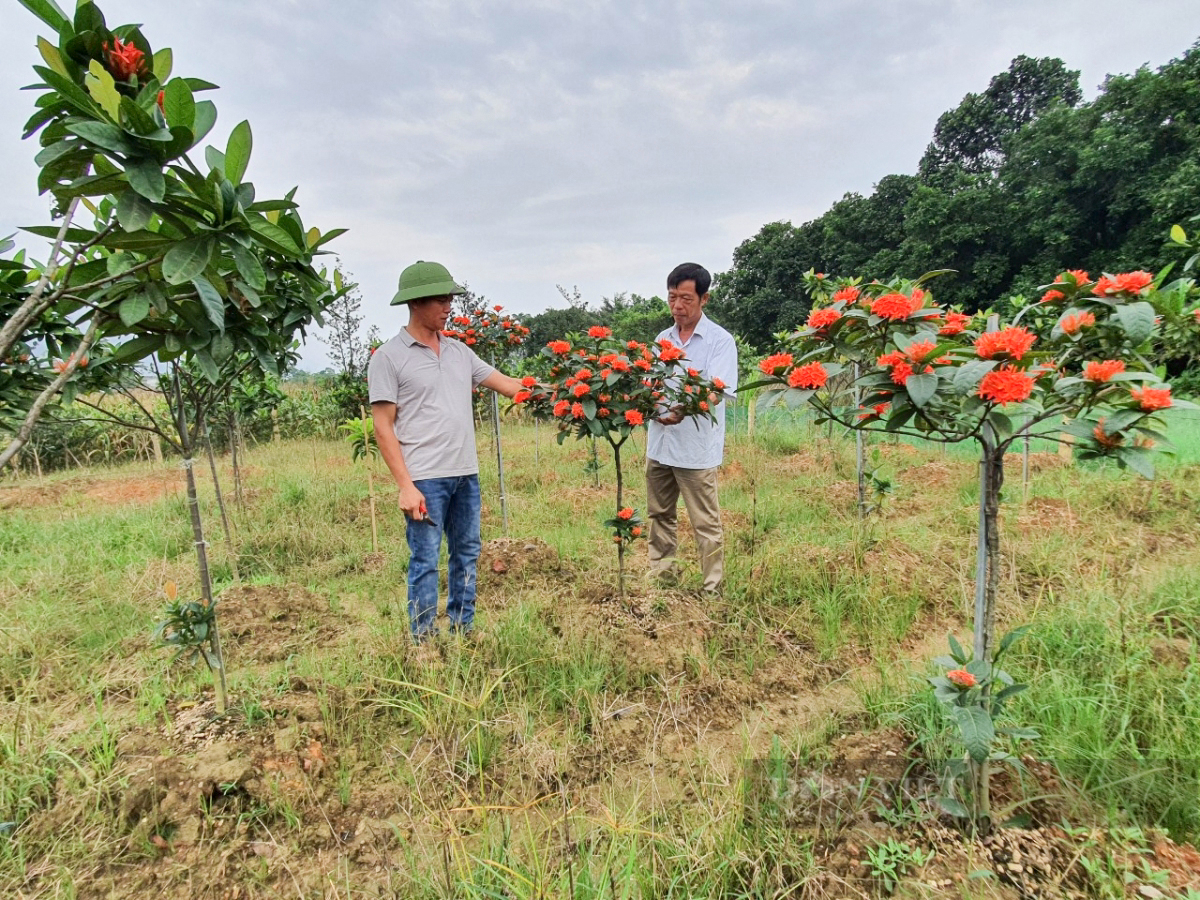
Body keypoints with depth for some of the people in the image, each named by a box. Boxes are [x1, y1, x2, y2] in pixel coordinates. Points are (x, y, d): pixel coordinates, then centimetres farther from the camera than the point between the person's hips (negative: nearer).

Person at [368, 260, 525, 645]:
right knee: (425, 561, 1)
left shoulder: (459, 351, 12)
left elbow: (506, 384, 14)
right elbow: (383, 427, -7)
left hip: (466, 474, 6)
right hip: (425, 479, -6)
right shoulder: (388, 357, -4)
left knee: (466, 555, 14)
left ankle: (463, 632, 28)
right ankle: (423, 641, 16)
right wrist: (405, 486, -14)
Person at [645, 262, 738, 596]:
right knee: (659, 515, 16)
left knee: (705, 524, 2)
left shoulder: (720, 340, -7)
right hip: (659, 443, 6)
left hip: (696, 447, -6)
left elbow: (717, 390, -18)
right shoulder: (662, 338, 11)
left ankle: (713, 591, 14)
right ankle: (661, 577, 32)